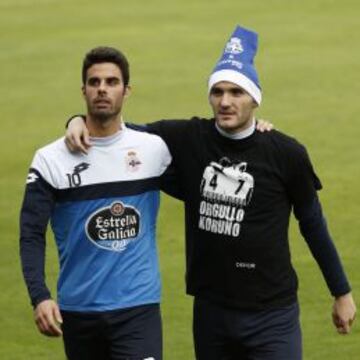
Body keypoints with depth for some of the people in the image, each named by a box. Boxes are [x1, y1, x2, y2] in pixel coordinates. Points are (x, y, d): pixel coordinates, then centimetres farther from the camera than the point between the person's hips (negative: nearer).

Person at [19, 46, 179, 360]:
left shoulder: (155, 149, 2)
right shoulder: (51, 159, -1)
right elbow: (32, 234, -3)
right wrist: (40, 296, -18)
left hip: (138, 308, -1)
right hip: (78, 310, 1)